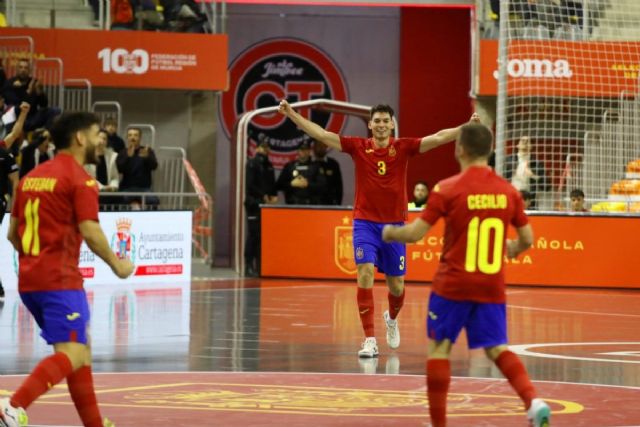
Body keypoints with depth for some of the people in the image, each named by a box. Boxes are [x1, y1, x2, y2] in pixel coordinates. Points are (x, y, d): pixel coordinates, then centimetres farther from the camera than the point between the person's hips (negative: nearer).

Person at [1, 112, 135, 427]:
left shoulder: (31, 176, 16)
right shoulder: (80, 179, -7)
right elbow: (90, 233, -16)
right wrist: (117, 265, -1)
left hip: (28, 280, 9)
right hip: (60, 280, -9)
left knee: (81, 348, 18)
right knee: (72, 355, -13)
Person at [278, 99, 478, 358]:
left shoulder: (403, 148, -2)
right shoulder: (358, 147, -2)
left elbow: (438, 138, -12)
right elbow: (321, 134, -5)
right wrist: (291, 114, -13)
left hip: (394, 225, 1)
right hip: (365, 223, -1)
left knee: (396, 285, 9)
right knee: (365, 274, -18)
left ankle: (392, 318, 44)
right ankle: (370, 341, -15)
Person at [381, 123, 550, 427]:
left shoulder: (448, 189, -10)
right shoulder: (508, 192, 2)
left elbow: (415, 233, -10)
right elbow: (527, 239, 9)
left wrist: (390, 233, 10)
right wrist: (511, 249, 31)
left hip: (453, 284, -4)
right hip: (492, 286, 4)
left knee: (439, 347, 9)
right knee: (497, 348, 12)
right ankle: (533, 402, -11)